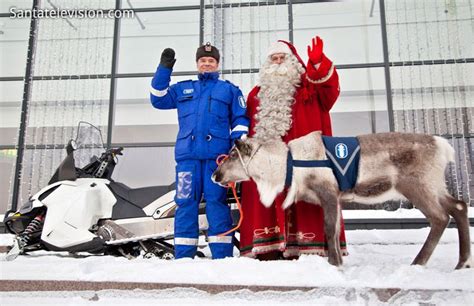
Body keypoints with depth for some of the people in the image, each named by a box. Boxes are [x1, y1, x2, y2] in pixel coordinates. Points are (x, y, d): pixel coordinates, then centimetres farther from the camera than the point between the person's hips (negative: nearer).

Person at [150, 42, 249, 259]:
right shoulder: (182, 89, 26)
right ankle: (183, 256, 2)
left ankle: (222, 255, -3)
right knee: (185, 203, -3)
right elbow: (158, 99, 18)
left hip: (217, 155, -2)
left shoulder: (230, 90, 19)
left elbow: (240, 120, 12)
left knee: (216, 202, -7)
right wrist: (164, 69, 12)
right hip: (187, 154, 2)